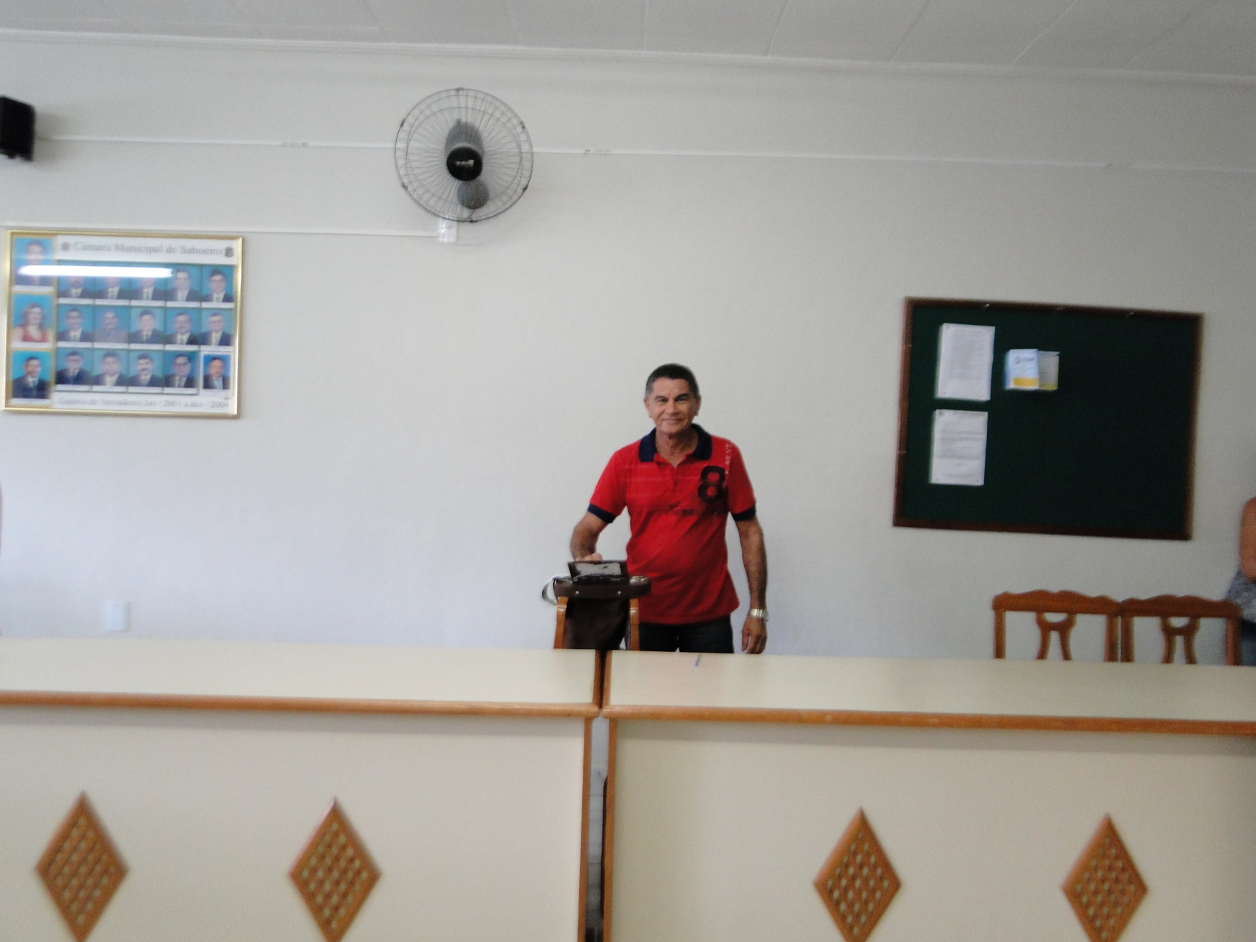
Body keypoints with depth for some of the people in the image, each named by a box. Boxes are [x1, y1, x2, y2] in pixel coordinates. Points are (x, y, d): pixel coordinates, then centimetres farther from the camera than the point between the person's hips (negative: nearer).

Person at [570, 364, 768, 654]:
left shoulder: (725, 456, -4)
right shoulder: (624, 461, -3)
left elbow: (749, 532, 0)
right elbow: (587, 527, 1)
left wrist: (757, 610, -2)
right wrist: (584, 557, -23)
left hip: (709, 613, 0)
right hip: (644, 612, 1)